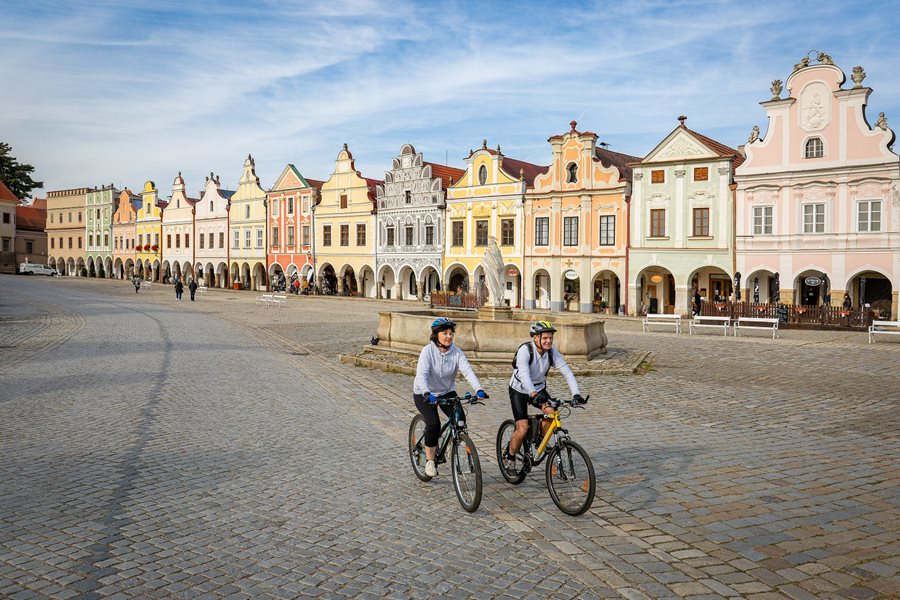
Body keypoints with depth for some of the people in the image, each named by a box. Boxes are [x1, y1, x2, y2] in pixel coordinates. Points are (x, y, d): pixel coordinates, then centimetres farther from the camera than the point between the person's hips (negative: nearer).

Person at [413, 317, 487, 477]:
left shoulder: (456, 352, -11)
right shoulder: (428, 351, -20)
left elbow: (467, 371, -23)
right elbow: (421, 374, -32)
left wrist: (479, 389, -39)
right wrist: (427, 393, -50)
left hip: (447, 392, 4)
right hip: (425, 394, -3)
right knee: (433, 424, -23)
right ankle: (430, 460, -2)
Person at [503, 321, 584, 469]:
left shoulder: (552, 352, -13)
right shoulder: (525, 350, -27)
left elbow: (567, 372, -18)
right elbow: (523, 374, -41)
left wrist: (576, 394, -33)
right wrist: (533, 394, -56)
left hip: (539, 389, 4)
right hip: (519, 391, -4)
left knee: (552, 412, -24)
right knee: (523, 429, -16)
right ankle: (509, 456, 11)